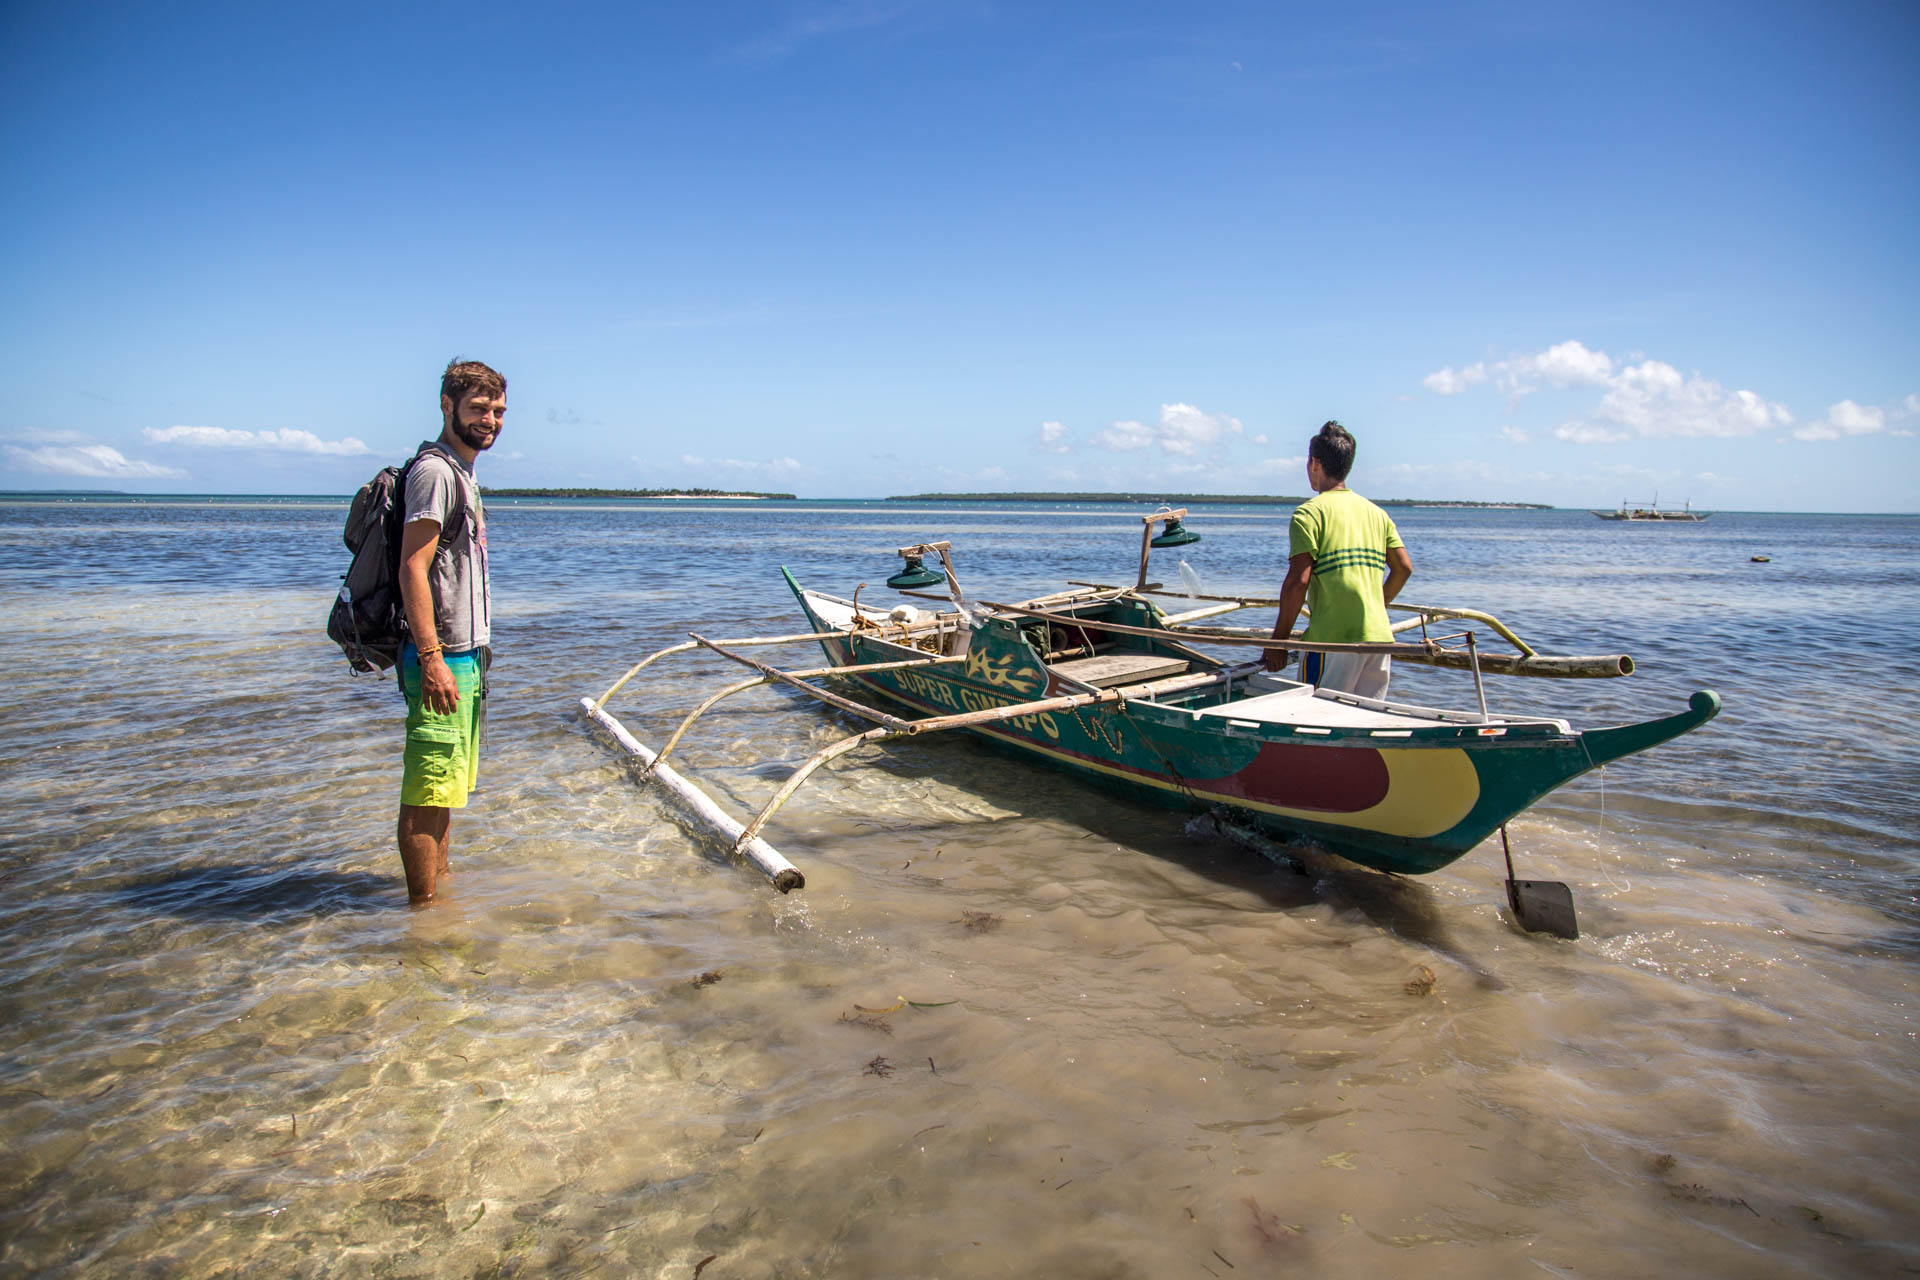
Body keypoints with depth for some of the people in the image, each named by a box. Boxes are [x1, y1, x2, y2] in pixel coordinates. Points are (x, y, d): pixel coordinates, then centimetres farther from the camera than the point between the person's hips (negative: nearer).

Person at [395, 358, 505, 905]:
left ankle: (441, 883, 29)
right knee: (428, 788, -4)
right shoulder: (435, 470, -13)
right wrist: (432, 659, -24)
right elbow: (412, 570, -20)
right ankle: (423, 906, 2)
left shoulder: (463, 473, 17)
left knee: (446, 785, 18)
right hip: (443, 658, -10)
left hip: (466, 656, 10)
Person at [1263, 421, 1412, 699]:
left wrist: (1278, 640, -8)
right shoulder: (1376, 512, 14)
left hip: (1334, 640, -6)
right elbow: (1404, 568, 10)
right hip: (1380, 638, 6)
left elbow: (1298, 581, -14)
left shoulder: (1310, 512, -6)